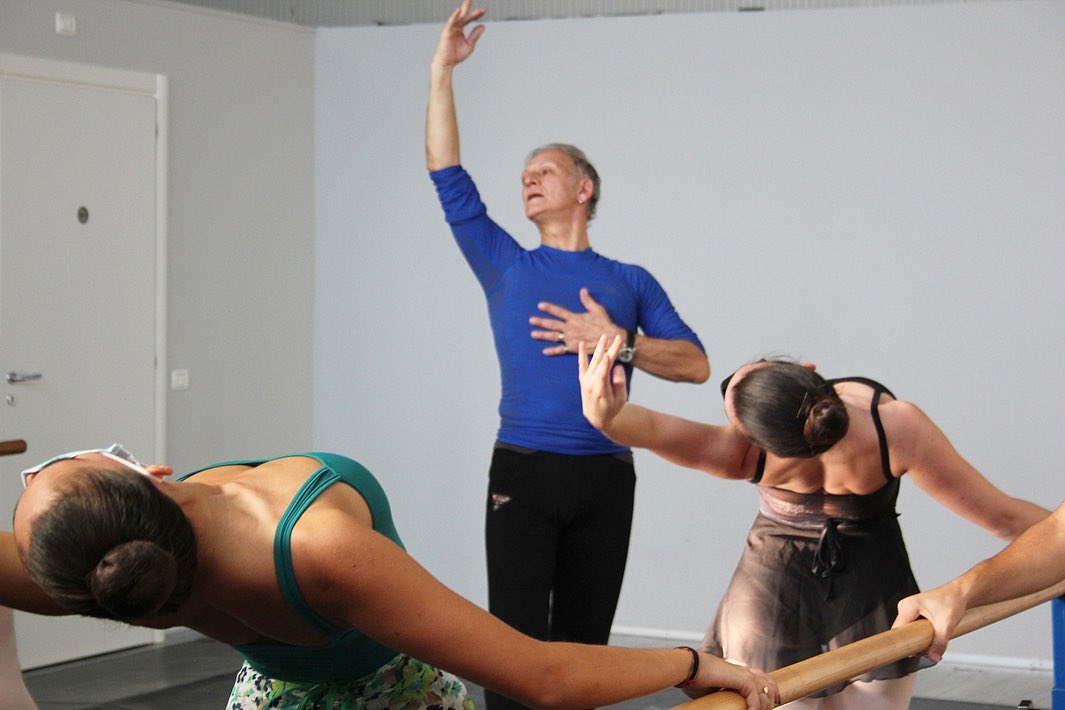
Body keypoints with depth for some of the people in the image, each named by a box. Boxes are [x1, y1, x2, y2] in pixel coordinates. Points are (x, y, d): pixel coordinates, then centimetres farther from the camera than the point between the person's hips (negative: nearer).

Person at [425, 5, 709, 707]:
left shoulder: (630, 281, 12)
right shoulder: (506, 266, 13)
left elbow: (696, 364, 3)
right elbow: (448, 177, 8)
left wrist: (618, 340, -12)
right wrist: (442, 72, 5)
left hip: (605, 482, 1)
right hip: (523, 476, -1)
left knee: (583, 643, 6)